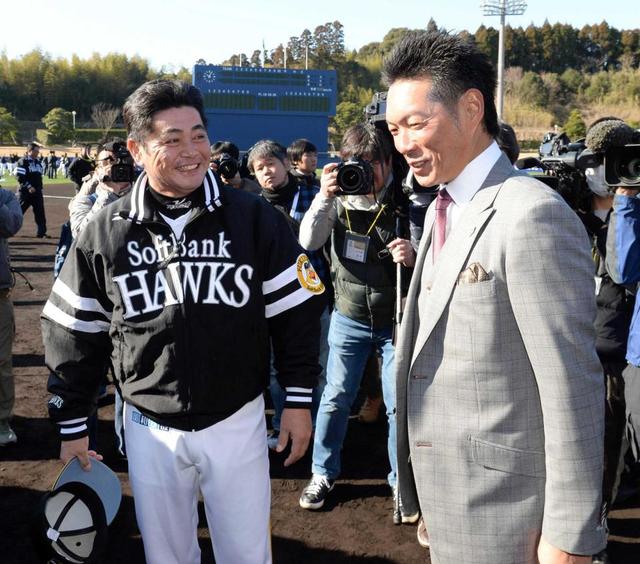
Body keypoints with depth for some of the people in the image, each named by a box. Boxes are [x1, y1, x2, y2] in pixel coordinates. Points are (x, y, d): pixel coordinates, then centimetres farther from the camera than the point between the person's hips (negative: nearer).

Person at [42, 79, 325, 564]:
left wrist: (299, 400, -1)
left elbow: (295, 312, -1)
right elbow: (74, 336, 4)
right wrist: (72, 425, 6)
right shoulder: (104, 234, -4)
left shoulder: (254, 218, -7)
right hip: (151, 429, 1)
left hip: (237, 421, -1)